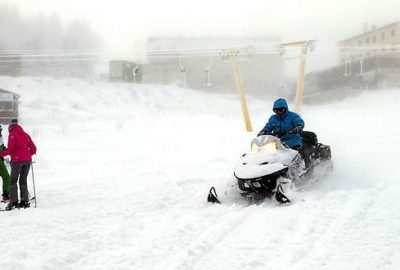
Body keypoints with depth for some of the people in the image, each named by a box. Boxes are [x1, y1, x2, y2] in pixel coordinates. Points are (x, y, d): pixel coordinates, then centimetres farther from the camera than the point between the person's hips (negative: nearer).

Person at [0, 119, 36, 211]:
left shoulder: (12, 135, -3)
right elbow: (33, 149, 12)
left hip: (17, 160, -5)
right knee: (23, 181, 13)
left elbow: (10, 149, -13)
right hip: (27, 160, 6)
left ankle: (13, 202, -8)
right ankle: (25, 201, 11)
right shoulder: (26, 135, 14)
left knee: (13, 181, 0)